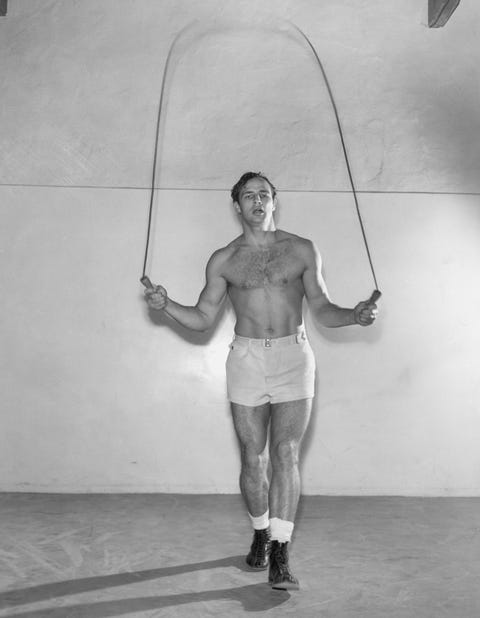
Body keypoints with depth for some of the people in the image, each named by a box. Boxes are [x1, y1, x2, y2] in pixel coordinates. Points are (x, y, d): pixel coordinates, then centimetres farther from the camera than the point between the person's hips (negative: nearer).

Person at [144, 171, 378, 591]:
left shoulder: (303, 250, 5)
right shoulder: (224, 260, 7)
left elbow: (321, 309, 7)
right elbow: (203, 318, 7)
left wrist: (354, 315, -13)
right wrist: (166, 305, -11)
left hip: (293, 358, -1)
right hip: (246, 359, 1)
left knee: (286, 455, -7)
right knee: (253, 458, 7)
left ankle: (280, 554, -3)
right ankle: (261, 535, 28)